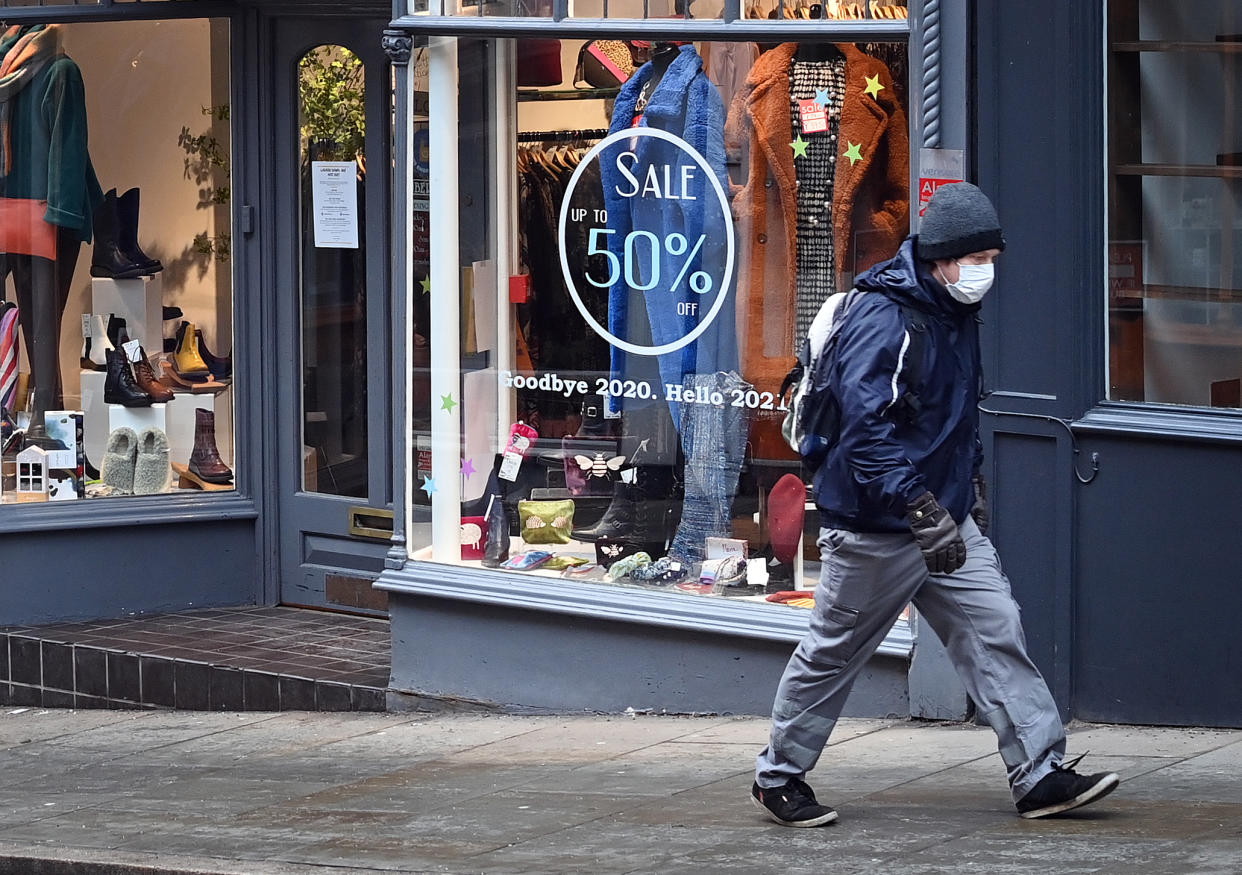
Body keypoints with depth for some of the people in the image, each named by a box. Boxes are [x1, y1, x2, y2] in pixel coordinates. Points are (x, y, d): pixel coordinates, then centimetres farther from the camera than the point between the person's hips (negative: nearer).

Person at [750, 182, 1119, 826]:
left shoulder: (957, 315, 9)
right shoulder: (883, 322, -22)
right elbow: (866, 428, -30)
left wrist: (971, 479, 25)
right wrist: (920, 508, -35)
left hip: (946, 520, 8)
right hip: (876, 529, -8)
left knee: (995, 631, 0)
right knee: (834, 652, 5)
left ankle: (1040, 776, 2)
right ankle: (777, 777, 21)